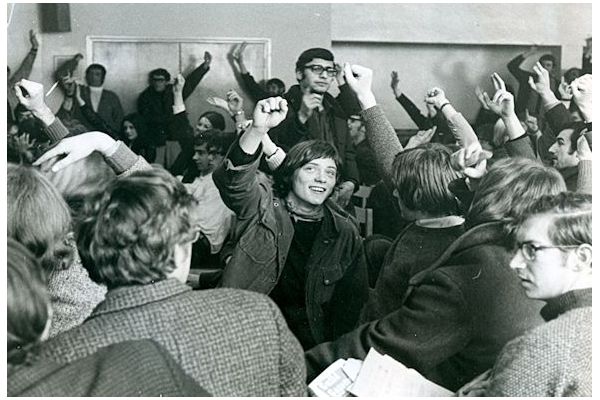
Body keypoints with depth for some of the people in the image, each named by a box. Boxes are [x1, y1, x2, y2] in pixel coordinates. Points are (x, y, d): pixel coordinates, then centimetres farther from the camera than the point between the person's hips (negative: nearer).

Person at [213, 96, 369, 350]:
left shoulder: (345, 232, 7)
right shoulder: (264, 207, 0)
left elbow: (352, 299, 12)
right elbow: (234, 181, -22)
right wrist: (258, 130, -38)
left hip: (312, 342, 2)